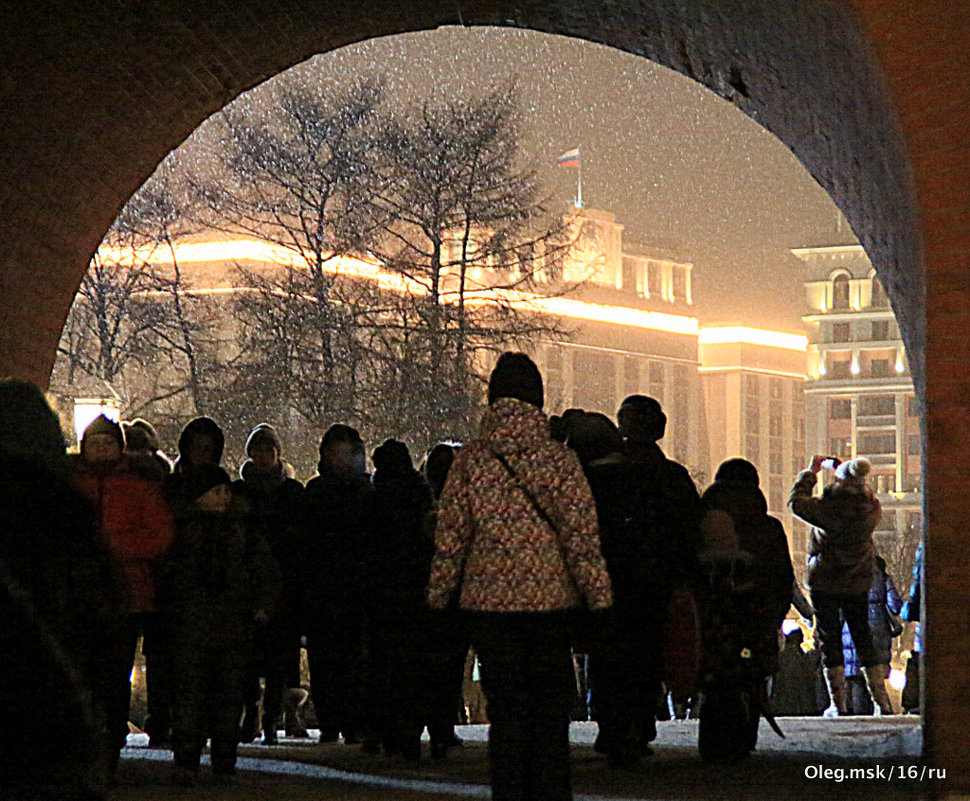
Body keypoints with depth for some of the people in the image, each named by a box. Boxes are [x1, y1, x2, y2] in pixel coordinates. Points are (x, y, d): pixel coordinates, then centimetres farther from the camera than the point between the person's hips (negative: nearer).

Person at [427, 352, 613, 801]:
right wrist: (598, 596, -1)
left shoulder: (469, 461, -1)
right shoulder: (559, 460, -4)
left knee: (505, 706, 6)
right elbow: (581, 534, -5)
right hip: (551, 598, -1)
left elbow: (450, 535, 1)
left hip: (488, 599, 1)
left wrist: (438, 596, 11)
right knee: (551, 704, 8)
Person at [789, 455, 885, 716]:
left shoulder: (829, 508, -21)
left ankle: (839, 703, 0)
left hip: (825, 581, -4)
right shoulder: (872, 508, -8)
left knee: (830, 641, 2)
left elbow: (797, 502, -10)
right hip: (859, 583, 4)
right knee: (864, 639, 13)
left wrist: (811, 472, 1)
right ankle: (881, 701, 12)